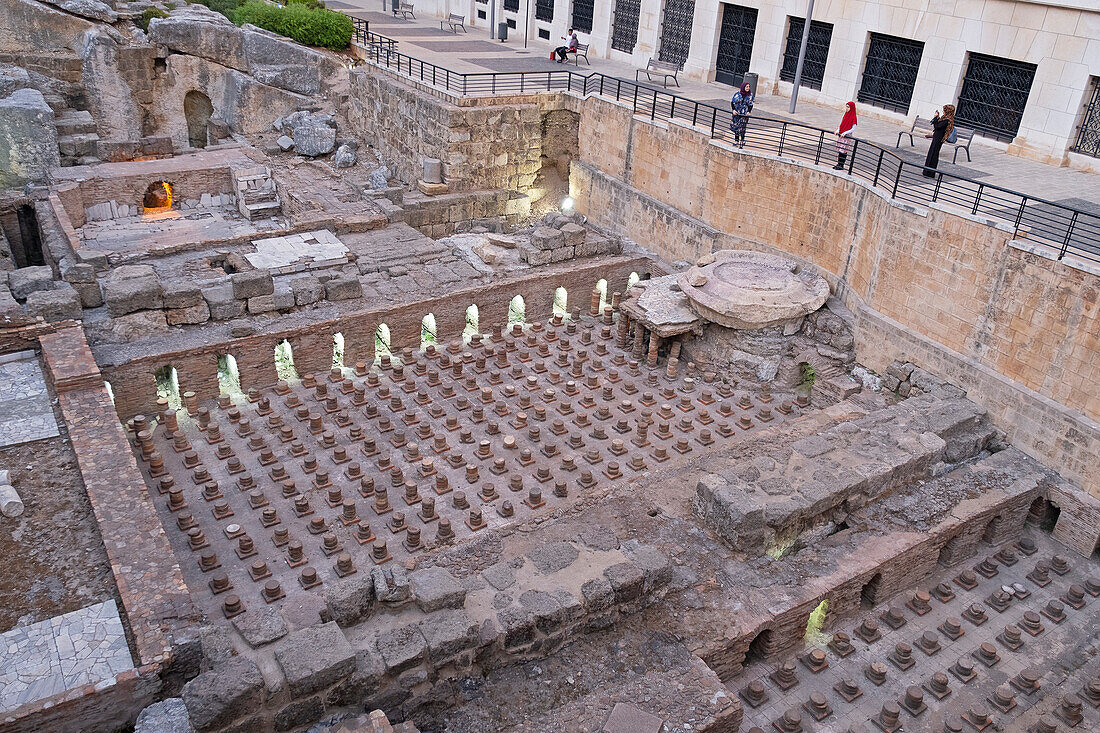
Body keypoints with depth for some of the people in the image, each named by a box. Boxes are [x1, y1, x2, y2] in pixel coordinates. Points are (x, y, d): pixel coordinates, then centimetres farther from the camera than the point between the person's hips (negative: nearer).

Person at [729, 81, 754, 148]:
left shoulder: (750, 95, 1)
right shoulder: (737, 93, -2)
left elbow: (750, 105, 7)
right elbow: (732, 102, 3)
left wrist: (749, 112, -9)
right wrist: (733, 110, -10)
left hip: (744, 114, -1)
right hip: (736, 113, 1)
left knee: (742, 129, -2)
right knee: (735, 127, 4)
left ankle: (741, 143, 3)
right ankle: (736, 140, 18)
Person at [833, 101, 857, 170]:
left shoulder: (853, 117, -11)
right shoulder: (845, 114, 9)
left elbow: (853, 128, -13)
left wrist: (845, 133, -23)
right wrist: (838, 130, -5)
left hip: (847, 136, -7)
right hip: (840, 135, 7)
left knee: (843, 151, -6)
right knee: (839, 149, 9)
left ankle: (841, 166, -2)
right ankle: (839, 164, 17)